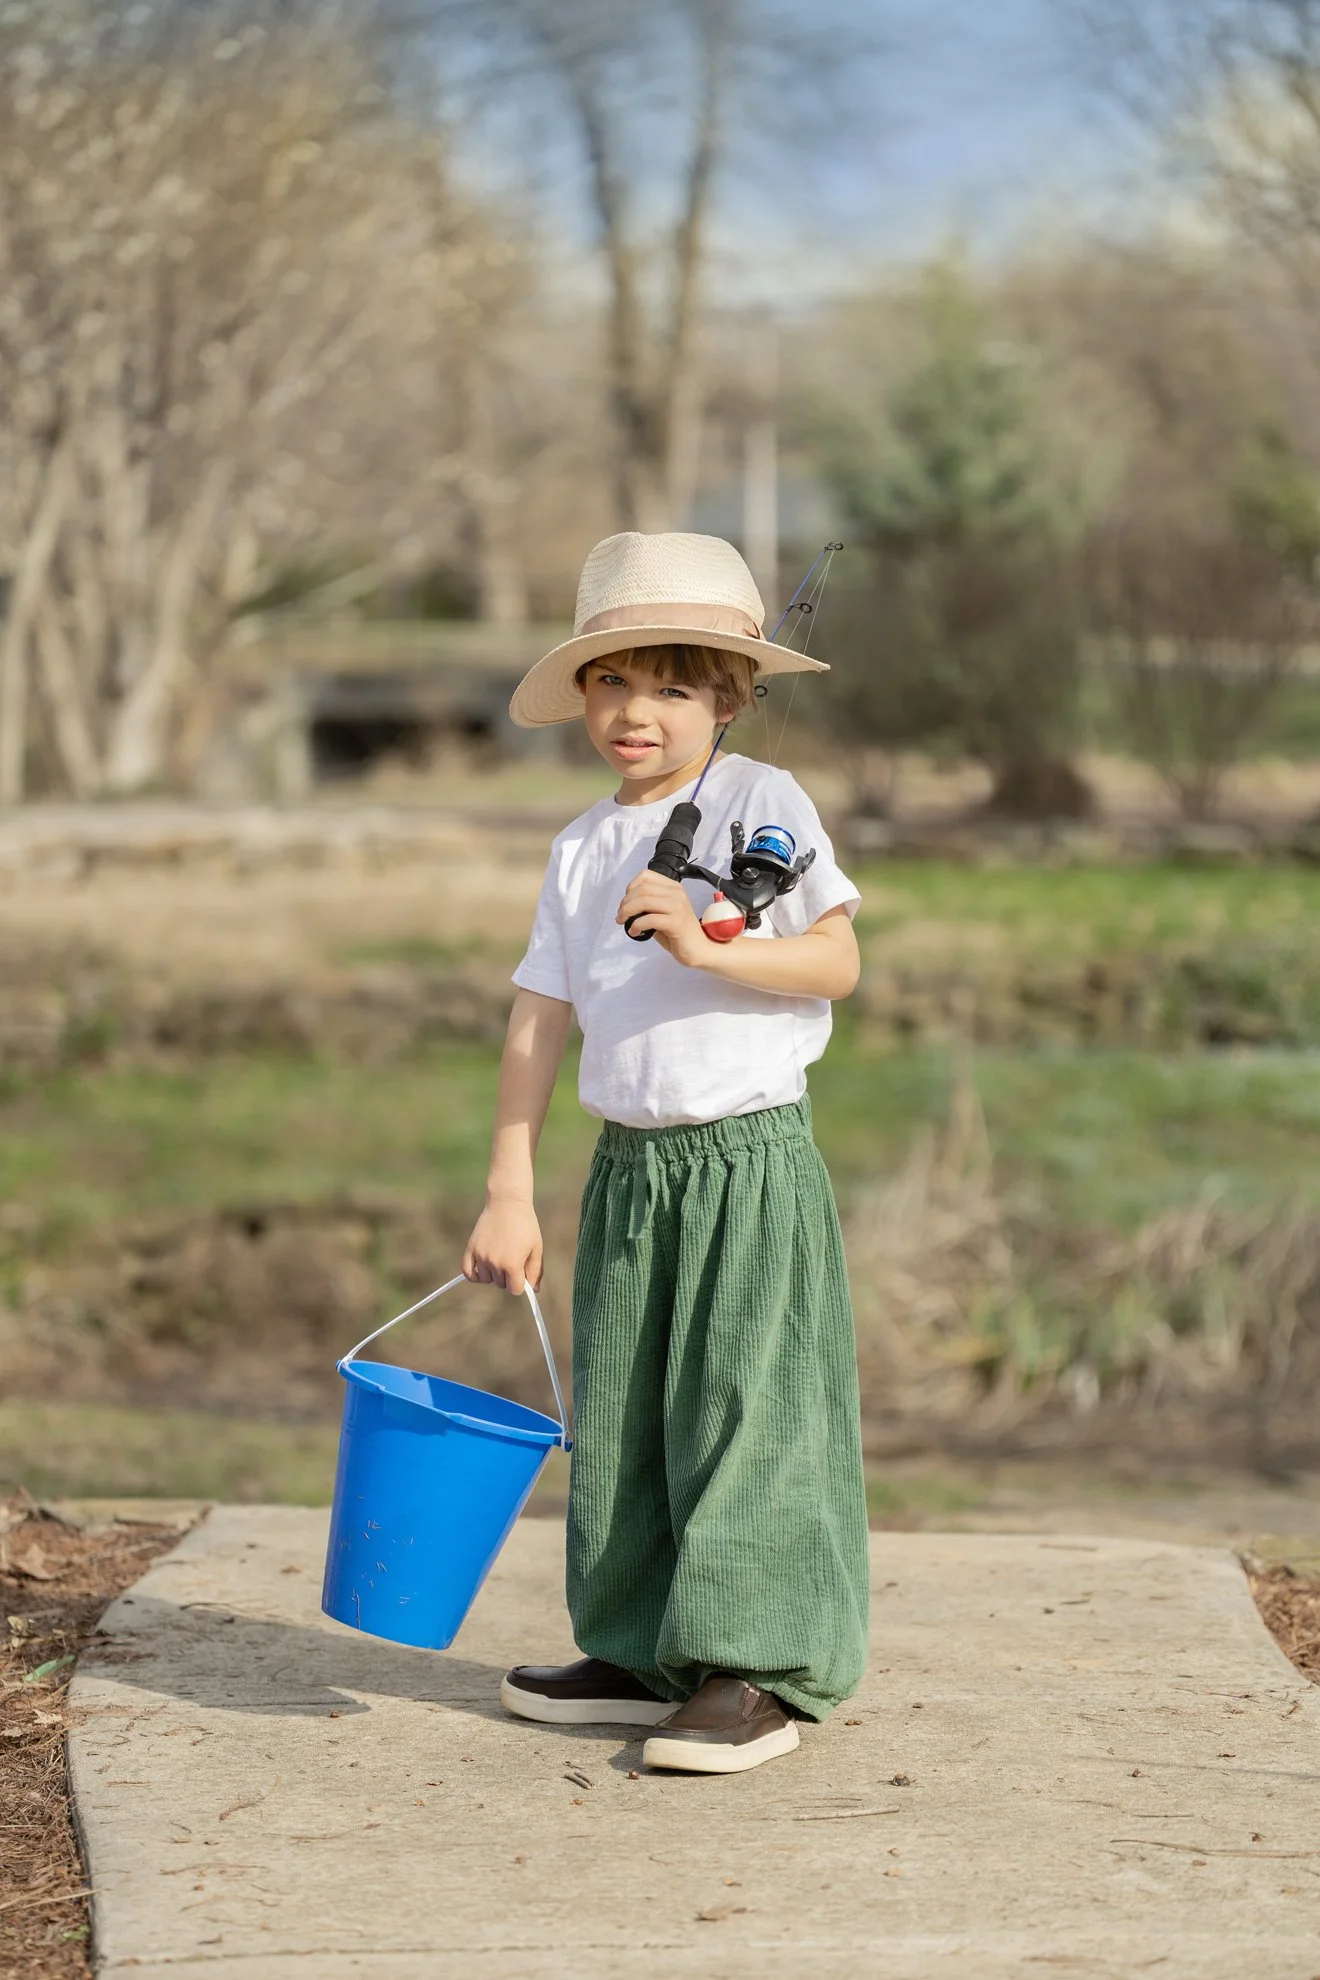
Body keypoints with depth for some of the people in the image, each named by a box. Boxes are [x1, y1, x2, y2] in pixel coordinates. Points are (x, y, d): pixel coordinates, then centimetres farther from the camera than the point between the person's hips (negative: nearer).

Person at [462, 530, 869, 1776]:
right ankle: (639, 1655, 21)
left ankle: (755, 1673, -3)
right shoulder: (580, 851, 10)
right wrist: (508, 1193, 5)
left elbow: (836, 960, -11)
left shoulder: (764, 804, -4)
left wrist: (704, 945, -26)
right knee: (621, 1419, 10)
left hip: (750, 1163, -6)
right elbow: (538, 1020, 8)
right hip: (629, 1166, 6)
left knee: (743, 1410, -7)